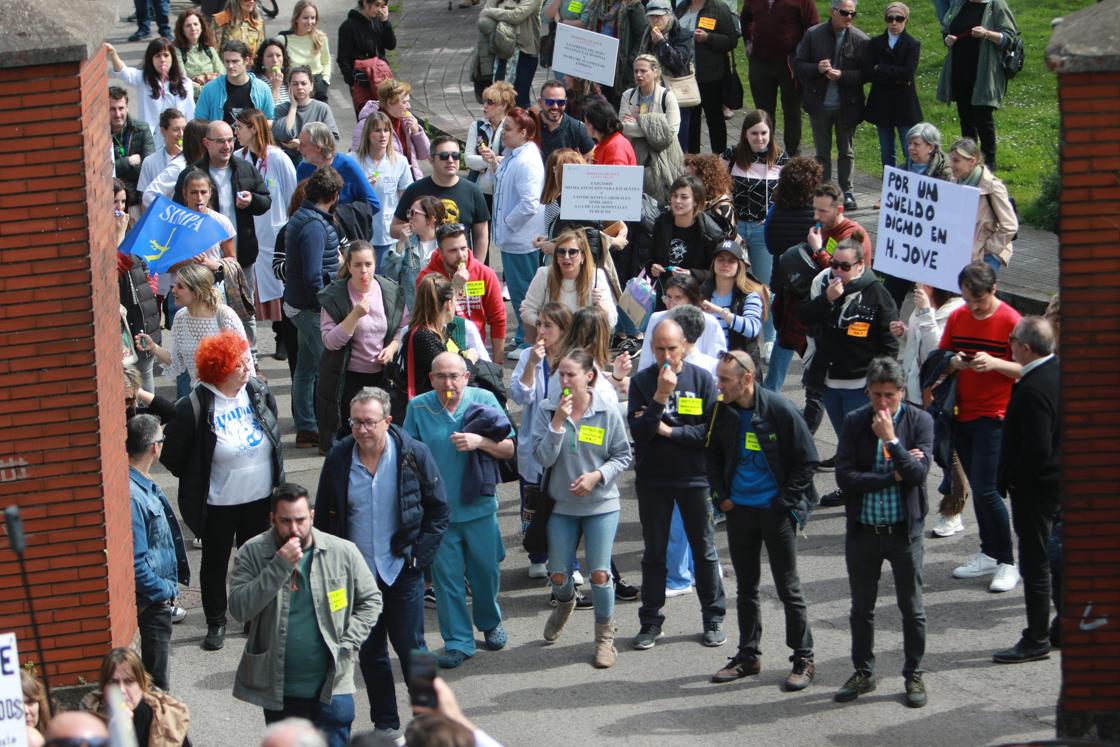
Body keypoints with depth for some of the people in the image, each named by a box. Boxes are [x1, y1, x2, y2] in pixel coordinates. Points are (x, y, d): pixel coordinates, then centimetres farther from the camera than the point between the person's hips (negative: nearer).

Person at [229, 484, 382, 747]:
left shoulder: (343, 552, -3)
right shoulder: (252, 554, -5)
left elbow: (370, 600, 7)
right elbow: (239, 608, -17)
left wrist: (346, 644, -6)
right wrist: (279, 567, -23)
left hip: (330, 687, -1)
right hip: (277, 689, 1)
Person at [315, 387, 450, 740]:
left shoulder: (413, 455, -9)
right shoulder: (339, 459, -4)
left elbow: (439, 510, -1)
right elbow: (324, 518, 7)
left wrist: (419, 555, -8)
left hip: (401, 571, -3)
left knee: (410, 646, 2)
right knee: (370, 652, 9)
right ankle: (385, 724, 20)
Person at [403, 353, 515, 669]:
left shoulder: (483, 400, -5)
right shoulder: (418, 408, -5)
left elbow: (508, 449, -2)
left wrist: (480, 441, -20)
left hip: (479, 506, 1)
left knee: (486, 570, 14)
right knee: (446, 577, 3)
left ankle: (490, 622, 40)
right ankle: (458, 642, 14)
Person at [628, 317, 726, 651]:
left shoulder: (701, 379, -6)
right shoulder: (641, 381, -4)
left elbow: (712, 431, -12)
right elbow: (637, 432, -14)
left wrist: (667, 430, -13)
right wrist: (660, 396, -23)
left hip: (694, 477, -1)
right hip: (652, 479, 1)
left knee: (704, 549, 8)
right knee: (653, 552, 9)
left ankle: (713, 619, 19)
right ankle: (650, 621, 18)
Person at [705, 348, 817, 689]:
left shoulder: (779, 410, -16)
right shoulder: (723, 412, -2)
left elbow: (807, 460, -9)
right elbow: (712, 456, 16)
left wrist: (786, 503, -11)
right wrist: (721, 496, 6)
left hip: (776, 511, -5)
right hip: (739, 510, 5)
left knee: (789, 588, 1)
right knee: (746, 587, 13)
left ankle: (804, 659, 10)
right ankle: (748, 655, 24)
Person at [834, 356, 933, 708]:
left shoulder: (920, 421, -6)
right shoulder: (854, 422, -2)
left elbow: (918, 473, -17)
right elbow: (844, 476, -12)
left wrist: (891, 439, -22)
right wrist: (894, 475, -14)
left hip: (904, 530, -2)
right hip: (862, 530, 2)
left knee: (912, 609, 6)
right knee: (861, 608, 13)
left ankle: (913, 675, 20)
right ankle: (863, 673, 27)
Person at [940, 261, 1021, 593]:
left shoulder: (1010, 321, -11)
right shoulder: (957, 318, 6)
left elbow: (1025, 369, -9)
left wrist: (994, 363, -25)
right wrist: (953, 363, -10)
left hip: (994, 418, -6)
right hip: (962, 415, 6)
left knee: (986, 490, -11)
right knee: (977, 488, 12)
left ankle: (1007, 563, -1)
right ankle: (989, 555, 22)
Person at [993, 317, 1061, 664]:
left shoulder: (1034, 390, -27)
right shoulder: (1060, 372, 2)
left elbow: (1038, 450, -28)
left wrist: (1010, 477, -15)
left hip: (1035, 485, -9)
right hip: (1059, 479, 9)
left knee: (1035, 564, 0)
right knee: (1054, 557, 20)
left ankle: (1036, 640, 8)